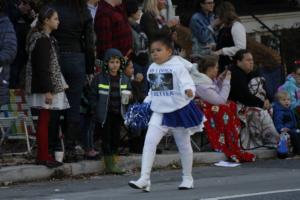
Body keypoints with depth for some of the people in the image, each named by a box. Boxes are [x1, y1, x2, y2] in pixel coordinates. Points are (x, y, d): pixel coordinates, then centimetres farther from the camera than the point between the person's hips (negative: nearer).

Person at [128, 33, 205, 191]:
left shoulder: (177, 66, -15)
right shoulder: (152, 68, 3)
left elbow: (187, 82, -24)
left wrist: (189, 91, -45)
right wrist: (145, 104, 12)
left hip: (179, 111, -4)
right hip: (159, 112, 4)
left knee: (184, 145, 11)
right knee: (149, 142, -13)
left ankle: (187, 178, 28)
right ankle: (144, 179, -15)